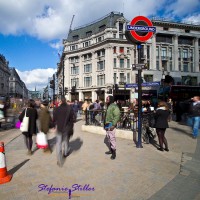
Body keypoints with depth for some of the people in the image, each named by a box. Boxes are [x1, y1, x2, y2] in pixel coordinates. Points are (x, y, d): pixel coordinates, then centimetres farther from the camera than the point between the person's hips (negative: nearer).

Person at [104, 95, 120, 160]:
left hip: (111, 125, -10)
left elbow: (117, 116, -21)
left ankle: (114, 152, 2)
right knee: (108, 137, 16)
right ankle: (111, 150, 29)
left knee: (112, 138, -7)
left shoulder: (114, 106, -14)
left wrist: (113, 125, -24)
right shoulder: (108, 106, 16)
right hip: (107, 124, 10)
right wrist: (105, 123, 21)